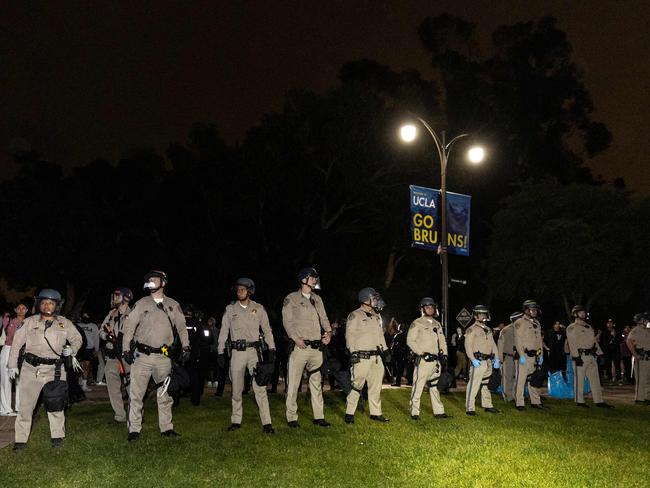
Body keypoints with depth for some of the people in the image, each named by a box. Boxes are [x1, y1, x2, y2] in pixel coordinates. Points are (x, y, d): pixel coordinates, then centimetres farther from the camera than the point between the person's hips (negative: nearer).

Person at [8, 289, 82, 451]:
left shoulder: (64, 323, 6)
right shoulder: (29, 322, 5)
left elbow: (77, 338, 18)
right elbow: (16, 343, 8)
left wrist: (72, 349, -3)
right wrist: (12, 365, 5)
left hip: (54, 369, 0)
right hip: (31, 368, 0)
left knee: (55, 404, 3)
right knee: (26, 404, 0)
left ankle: (58, 436, 19)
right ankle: (21, 439, 9)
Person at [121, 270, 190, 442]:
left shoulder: (173, 305, 8)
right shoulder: (141, 304, 3)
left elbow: (181, 327, 15)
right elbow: (129, 326, 2)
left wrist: (185, 347, 8)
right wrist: (126, 350, -4)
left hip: (163, 357, 2)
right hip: (142, 356, -2)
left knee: (165, 393, 9)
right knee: (136, 393, -3)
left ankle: (166, 428, 20)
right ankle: (134, 430, 3)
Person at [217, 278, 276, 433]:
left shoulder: (258, 309, 5)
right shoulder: (230, 309, 7)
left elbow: (267, 330, 9)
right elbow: (223, 331, 9)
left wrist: (272, 349, 1)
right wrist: (220, 352, 3)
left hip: (254, 350, -1)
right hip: (237, 352, 1)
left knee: (260, 386, -8)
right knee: (236, 388, 6)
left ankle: (266, 423, -9)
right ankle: (236, 421, 18)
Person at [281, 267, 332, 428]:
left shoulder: (318, 299, 19)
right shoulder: (291, 299, 0)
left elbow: (324, 318, 18)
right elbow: (287, 320, -6)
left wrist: (328, 332, -1)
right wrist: (296, 338, -16)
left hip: (317, 347, 6)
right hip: (299, 347, -6)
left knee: (317, 382, 8)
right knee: (293, 383, -3)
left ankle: (319, 416, 14)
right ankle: (292, 417, 4)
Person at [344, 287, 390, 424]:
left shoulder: (377, 316, 19)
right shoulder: (355, 316, -5)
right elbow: (350, 335, -9)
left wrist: (385, 350, 17)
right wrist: (353, 353, -15)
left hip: (376, 357, 7)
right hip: (361, 357, -7)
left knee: (376, 385, 9)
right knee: (357, 385, -6)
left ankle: (376, 413, 17)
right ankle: (349, 413, 4)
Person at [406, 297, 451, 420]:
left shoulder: (437, 324, 18)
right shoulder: (417, 323, -3)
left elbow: (442, 341, 22)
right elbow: (410, 341, -10)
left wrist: (444, 356, 10)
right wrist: (422, 353, -16)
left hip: (436, 360, 7)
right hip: (423, 360, -7)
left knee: (435, 386, 12)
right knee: (418, 386, -8)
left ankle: (439, 411, 17)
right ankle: (414, 412, -4)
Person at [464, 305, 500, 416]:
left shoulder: (488, 330, 19)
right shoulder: (471, 329, -5)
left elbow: (493, 345, 19)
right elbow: (468, 345, -13)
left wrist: (496, 359, 9)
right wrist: (473, 359, -23)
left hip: (488, 361, 8)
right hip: (477, 361, -8)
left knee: (486, 384, 17)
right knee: (473, 384, -9)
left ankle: (487, 405, 28)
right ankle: (470, 408, -8)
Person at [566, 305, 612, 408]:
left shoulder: (589, 327, 21)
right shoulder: (571, 328, -3)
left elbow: (595, 341, 22)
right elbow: (572, 343, -12)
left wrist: (600, 354, 13)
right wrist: (576, 357, -20)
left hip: (591, 356, 7)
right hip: (580, 356, -7)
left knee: (595, 379, 6)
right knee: (579, 379, -3)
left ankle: (598, 401, 9)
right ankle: (579, 401, 3)